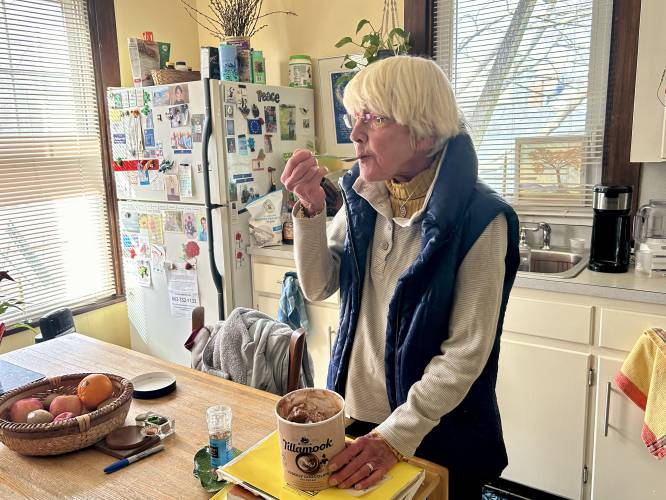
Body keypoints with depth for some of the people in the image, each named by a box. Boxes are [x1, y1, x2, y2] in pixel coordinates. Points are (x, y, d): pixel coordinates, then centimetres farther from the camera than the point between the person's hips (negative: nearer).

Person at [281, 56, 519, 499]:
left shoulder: (480, 220, -22)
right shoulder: (363, 197, -5)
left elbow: (466, 352, -21)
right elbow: (319, 287, -3)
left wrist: (396, 436, -21)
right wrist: (311, 210, -17)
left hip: (436, 433, -4)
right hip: (353, 414, 5)